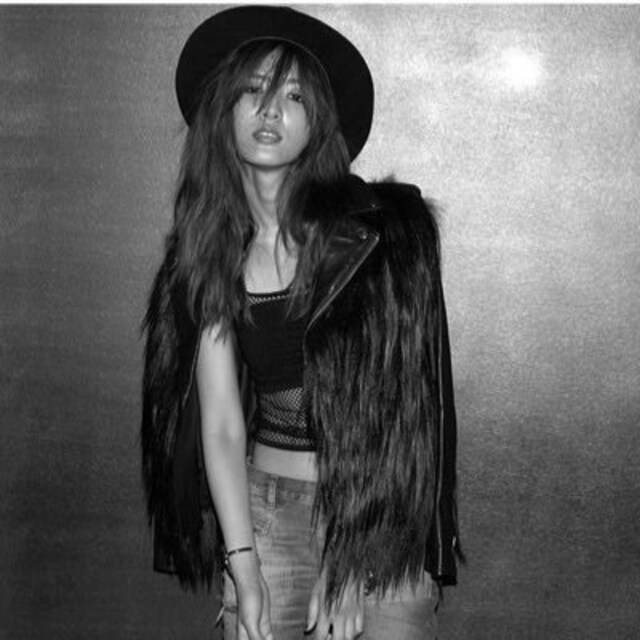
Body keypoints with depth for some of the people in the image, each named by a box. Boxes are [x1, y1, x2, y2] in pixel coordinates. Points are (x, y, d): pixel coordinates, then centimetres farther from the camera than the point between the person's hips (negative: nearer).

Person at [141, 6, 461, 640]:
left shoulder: (384, 226, -7)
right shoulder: (209, 257, 2)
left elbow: (399, 402, -9)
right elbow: (221, 425, -1)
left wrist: (350, 558, -12)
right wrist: (244, 570, -10)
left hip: (381, 515, -2)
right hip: (264, 515, 2)